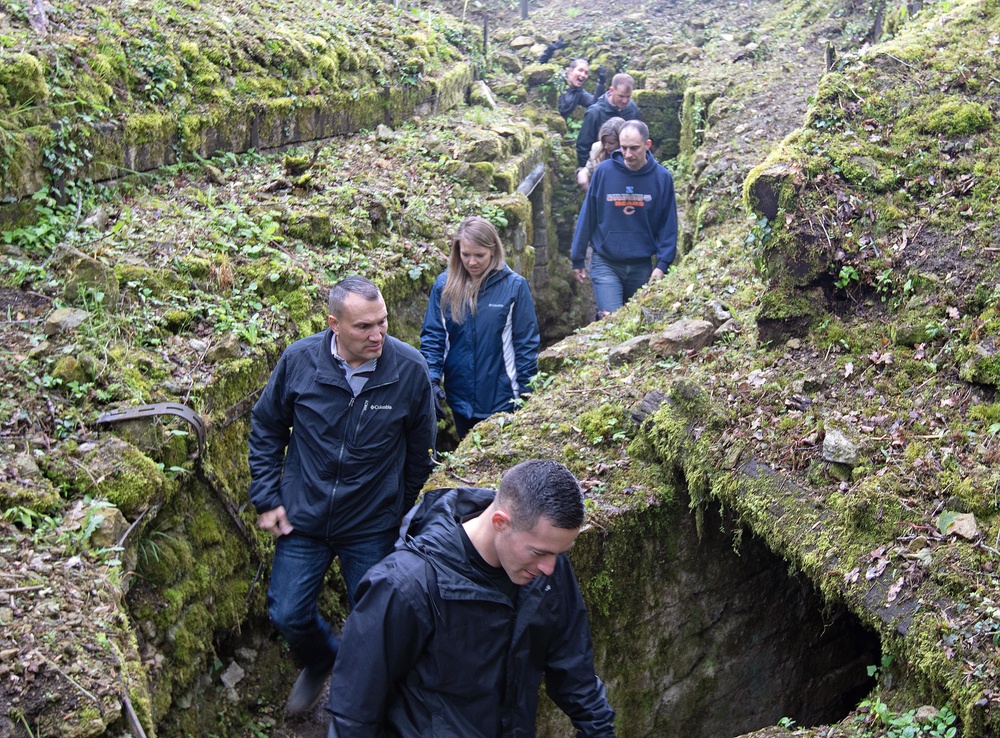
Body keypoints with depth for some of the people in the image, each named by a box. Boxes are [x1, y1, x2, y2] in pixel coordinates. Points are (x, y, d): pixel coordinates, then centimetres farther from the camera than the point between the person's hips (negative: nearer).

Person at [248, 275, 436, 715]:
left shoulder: (410, 369, -17)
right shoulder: (299, 360, -14)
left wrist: (400, 509, 8)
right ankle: (320, 662, 43)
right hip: (304, 518, 1)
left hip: (373, 526, -1)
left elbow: (419, 451, -1)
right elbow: (266, 429, 3)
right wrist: (267, 500, 0)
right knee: (288, 615, 9)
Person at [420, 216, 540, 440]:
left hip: (502, 398, -3)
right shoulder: (444, 284, -2)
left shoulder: (513, 285, -9)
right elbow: (432, 336, 1)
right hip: (459, 397, 3)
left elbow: (527, 343, -5)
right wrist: (432, 379, -12)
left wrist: (526, 393, -6)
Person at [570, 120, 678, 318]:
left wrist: (663, 264, -7)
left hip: (642, 266, 2)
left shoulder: (662, 177, -3)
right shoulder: (603, 171, -6)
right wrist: (577, 258, 5)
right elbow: (587, 216, 2)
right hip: (605, 263, -2)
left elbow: (668, 225, 2)